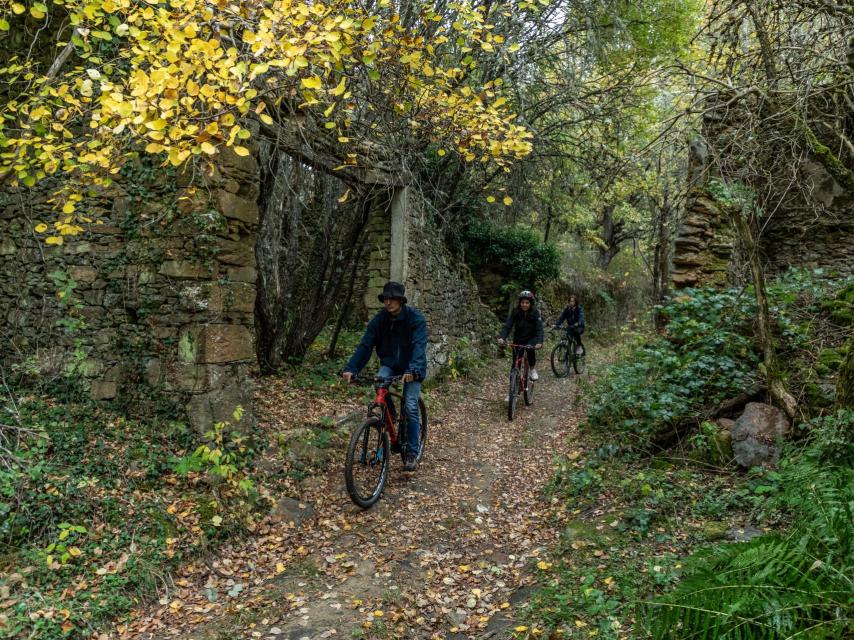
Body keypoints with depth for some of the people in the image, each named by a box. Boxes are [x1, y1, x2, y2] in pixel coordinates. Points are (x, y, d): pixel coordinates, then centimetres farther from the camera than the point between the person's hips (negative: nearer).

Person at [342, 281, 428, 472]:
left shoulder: (415, 318, -21)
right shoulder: (379, 319, -11)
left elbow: (419, 345, -32)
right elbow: (365, 345, -15)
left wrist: (413, 370, -48)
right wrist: (351, 368, -28)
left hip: (412, 367, -3)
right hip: (390, 364, 3)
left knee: (411, 406, -13)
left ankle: (412, 453, -2)